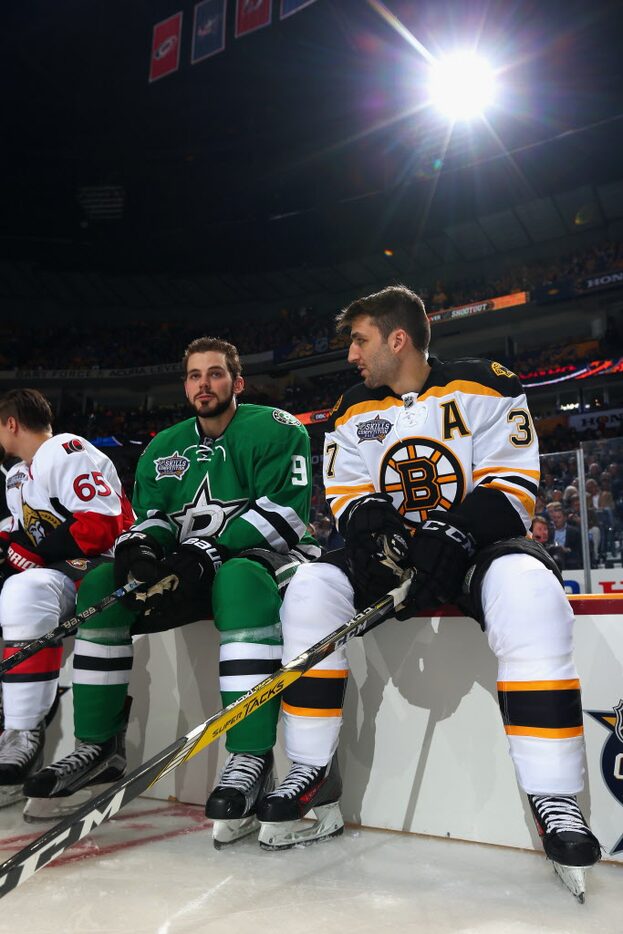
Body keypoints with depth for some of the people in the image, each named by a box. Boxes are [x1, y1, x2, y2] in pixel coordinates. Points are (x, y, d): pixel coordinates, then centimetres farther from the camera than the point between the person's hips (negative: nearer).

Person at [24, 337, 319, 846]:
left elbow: (282, 510, -16)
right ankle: (99, 746, -4)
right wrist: (140, 543, -15)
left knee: (240, 581, -40)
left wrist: (208, 549, -27)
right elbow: (152, 515, 11)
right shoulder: (163, 449, 15)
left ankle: (251, 760, -38)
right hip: (190, 568, 6)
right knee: (101, 584, -11)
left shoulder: (276, 429, -5)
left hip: (263, 557, -6)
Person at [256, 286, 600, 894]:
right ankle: (313, 776, -12)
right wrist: (378, 526, -17)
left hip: (480, 544, -3)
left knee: (526, 588, -37)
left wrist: (454, 535, -27)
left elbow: (511, 485, -11)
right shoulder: (356, 412, 10)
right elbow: (349, 497, 6)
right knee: (312, 586, -22)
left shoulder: (483, 387, -3)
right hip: (395, 550, 4)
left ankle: (555, 800, -30)